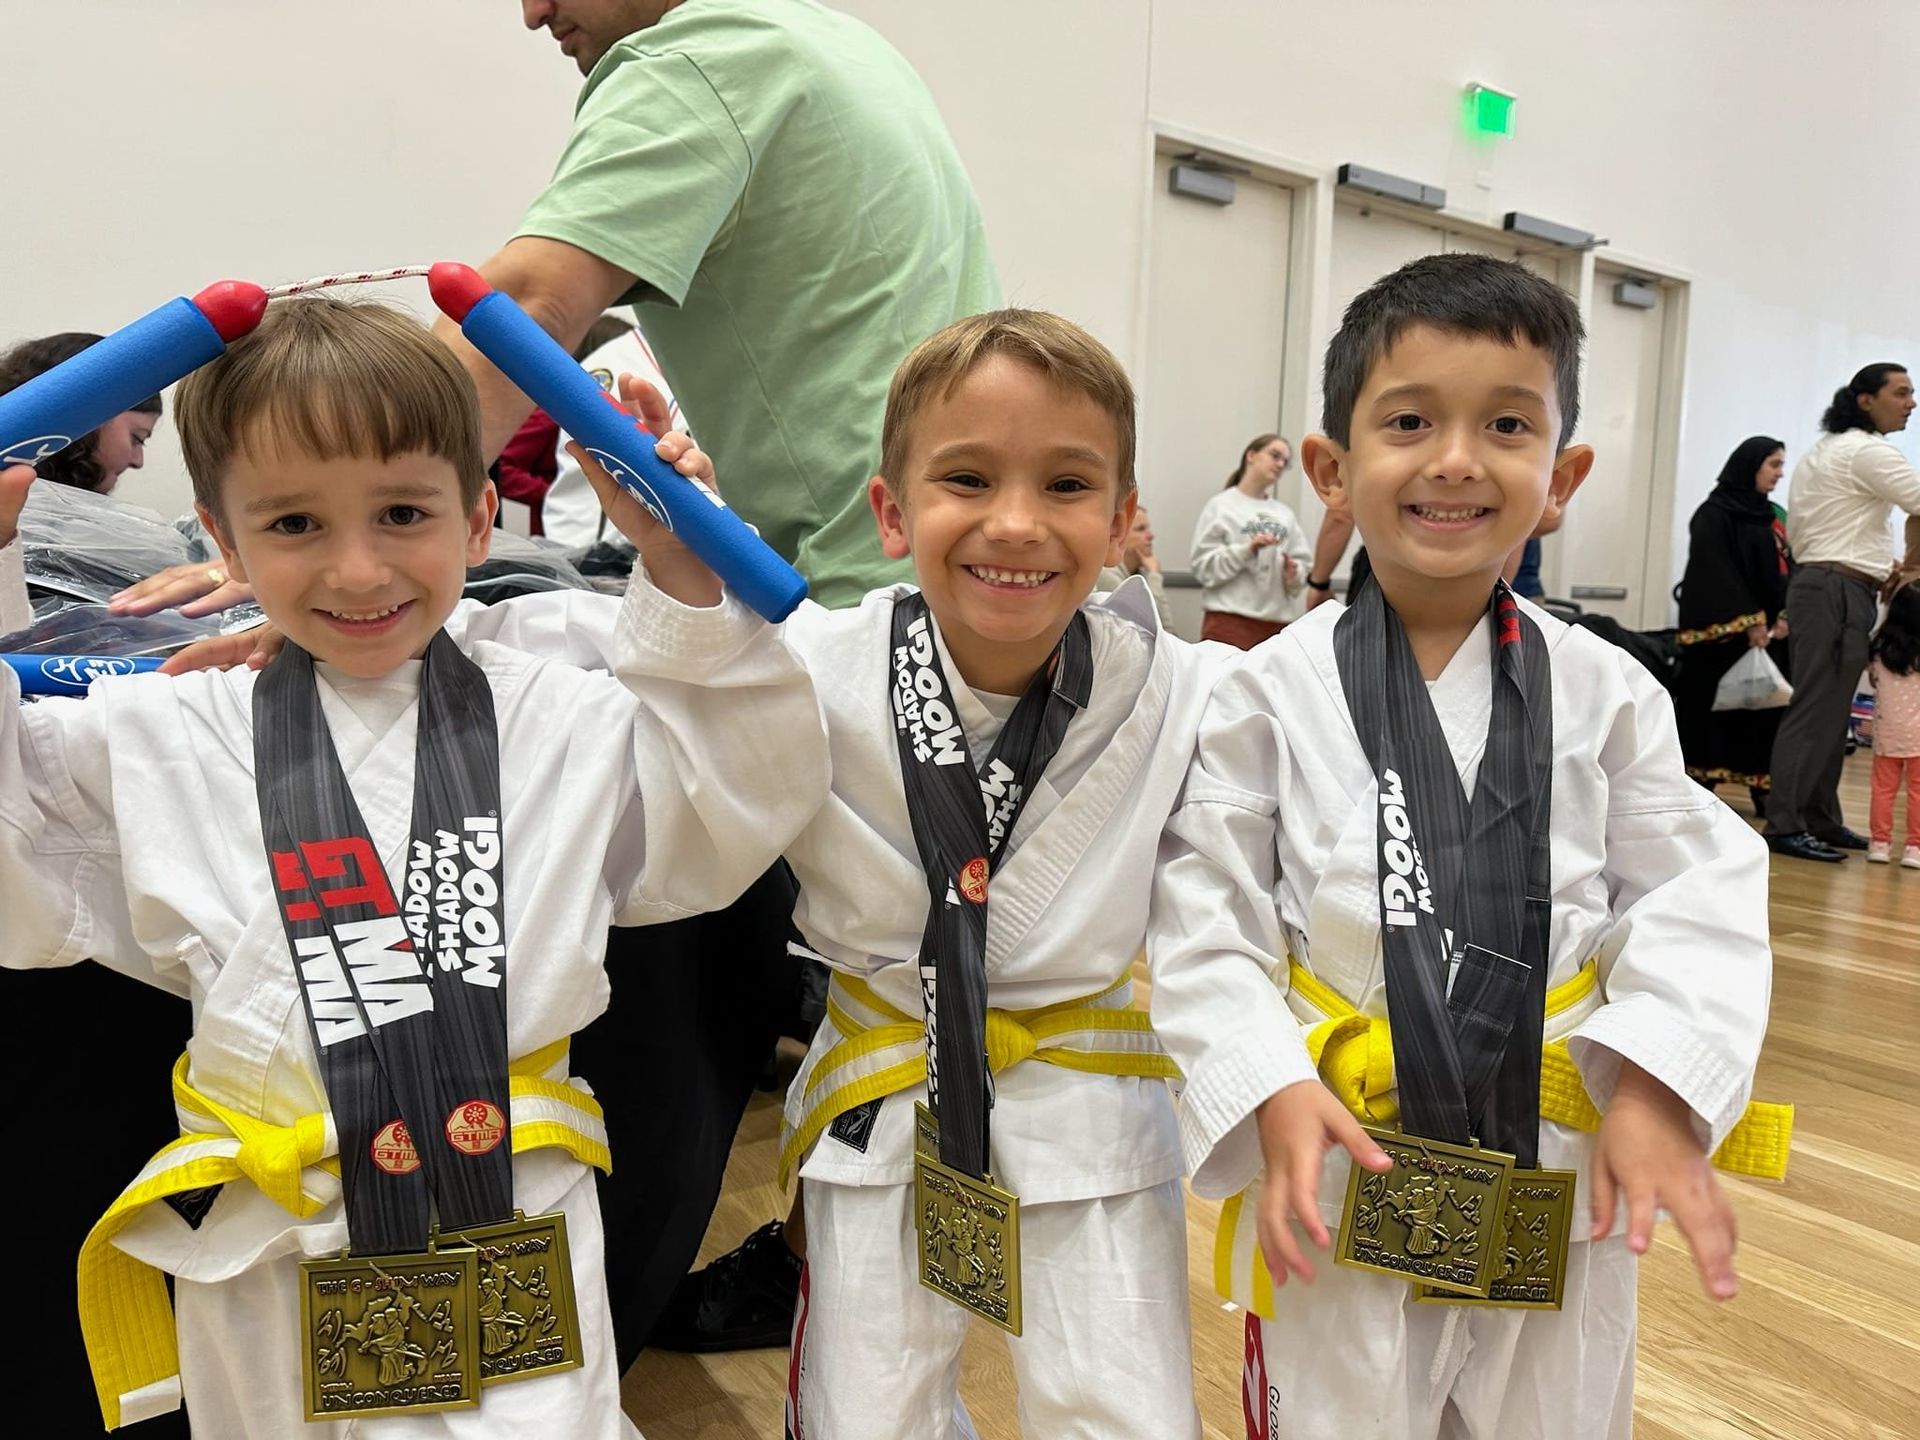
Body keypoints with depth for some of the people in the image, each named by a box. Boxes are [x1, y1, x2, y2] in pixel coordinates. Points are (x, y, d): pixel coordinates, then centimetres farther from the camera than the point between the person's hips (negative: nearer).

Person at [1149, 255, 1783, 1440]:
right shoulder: (1272, 694, -10)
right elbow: (1205, 912, -8)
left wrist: (1657, 1083, -14)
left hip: (1564, 1177, 3)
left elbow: (1693, 897, -1)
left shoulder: (1606, 694, -4)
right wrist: (1269, 1084, -18)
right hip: (1339, 1165, -2)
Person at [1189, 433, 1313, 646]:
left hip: (1277, 623, 5)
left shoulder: (1285, 513, 15)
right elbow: (1204, 567, -5)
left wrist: (1295, 574, -6)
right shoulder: (1222, 506, 1)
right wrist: (1247, 550, -16)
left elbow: (1303, 564, 16)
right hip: (1229, 621, -5)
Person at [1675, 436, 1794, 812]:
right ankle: (1700, 787, 2)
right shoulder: (1715, 513, -5)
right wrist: (1749, 621, -18)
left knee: (1769, 706, 3)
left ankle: (1763, 789, 7)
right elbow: (1716, 573, -13)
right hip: (1725, 630, -7)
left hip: (1770, 630, 7)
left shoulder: (1775, 517, 17)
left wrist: (1785, 616, -5)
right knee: (1715, 707, -3)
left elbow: (1789, 570, 12)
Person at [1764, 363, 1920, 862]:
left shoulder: (1821, 451, 20)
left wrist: (1872, 562, 17)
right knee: (1817, 708, -9)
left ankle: (1821, 820, 15)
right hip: (1840, 592, -10)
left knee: (1831, 708, 11)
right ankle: (1784, 825, -8)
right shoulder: (1867, 451, -9)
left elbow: (1795, 533, 19)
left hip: (1814, 582, 10)